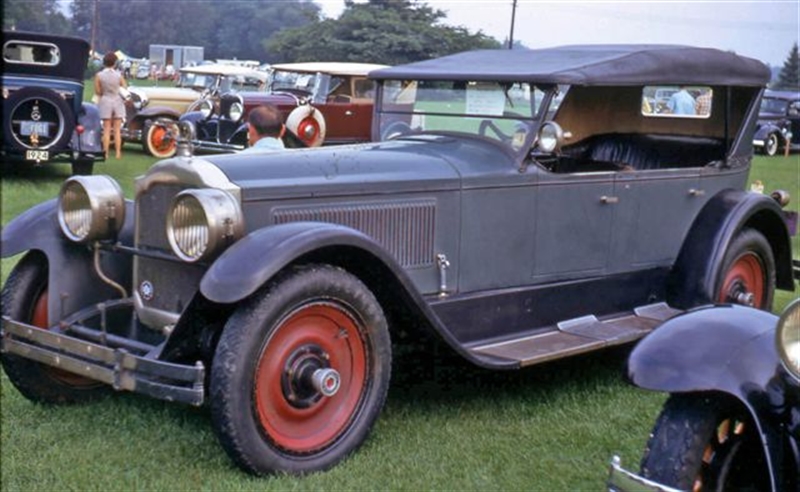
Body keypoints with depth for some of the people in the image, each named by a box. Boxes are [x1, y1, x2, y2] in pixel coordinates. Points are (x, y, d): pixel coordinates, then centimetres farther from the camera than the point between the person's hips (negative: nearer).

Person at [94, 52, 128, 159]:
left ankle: (106, 153, 3)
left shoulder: (99, 75, -8)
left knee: (106, 129, 5)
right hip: (117, 101, 0)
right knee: (117, 130, 5)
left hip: (105, 102, 0)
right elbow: (125, 89, 0)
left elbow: (97, 92, -6)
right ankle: (118, 153, 4)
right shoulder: (119, 75, -5)